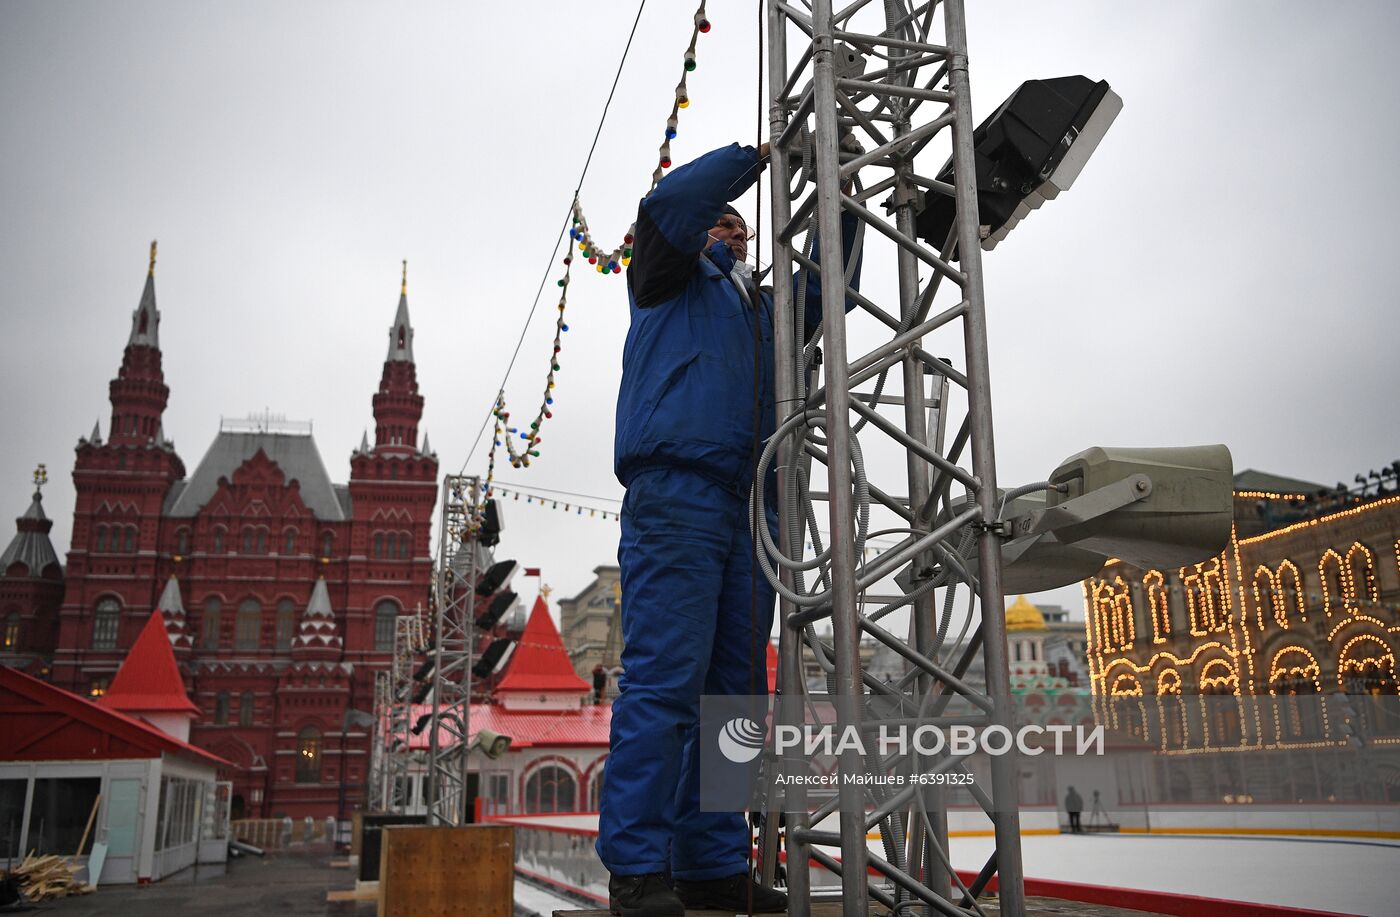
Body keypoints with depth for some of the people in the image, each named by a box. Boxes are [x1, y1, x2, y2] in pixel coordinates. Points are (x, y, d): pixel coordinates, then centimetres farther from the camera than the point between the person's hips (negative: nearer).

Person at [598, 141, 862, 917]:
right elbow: (666, 205, 3)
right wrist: (754, 157, 10)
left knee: (733, 691, 1)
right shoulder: (673, 279, 19)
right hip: (675, 493, -7)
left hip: (750, 505, 7)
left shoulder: (762, 308, 35)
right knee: (663, 679, -14)